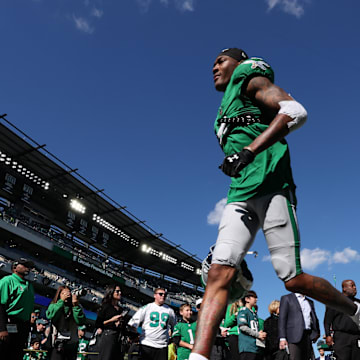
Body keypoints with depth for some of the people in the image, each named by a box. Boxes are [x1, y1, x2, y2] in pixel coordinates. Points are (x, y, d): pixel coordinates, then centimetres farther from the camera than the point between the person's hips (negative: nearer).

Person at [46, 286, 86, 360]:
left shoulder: (73, 308, 12)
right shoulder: (54, 306, 10)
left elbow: (81, 322, 0)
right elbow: (50, 316, -11)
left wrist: (76, 306, -9)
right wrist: (62, 300, -12)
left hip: (72, 343, 2)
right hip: (58, 343, -2)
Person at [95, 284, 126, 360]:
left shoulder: (121, 309, 19)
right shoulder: (105, 306, 1)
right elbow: (97, 324, -5)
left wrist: (120, 324, 5)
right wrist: (112, 320, -12)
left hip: (118, 337, 6)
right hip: (109, 335, -6)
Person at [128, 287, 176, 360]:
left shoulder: (169, 310, 11)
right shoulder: (146, 308, 3)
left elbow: (175, 327, 20)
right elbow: (134, 321, -3)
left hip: (162, 346, 2)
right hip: (146, 344, -2)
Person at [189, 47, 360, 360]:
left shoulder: (250, 81, 5)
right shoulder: (225, 114, 29)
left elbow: (296, 111, -13)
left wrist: (248, 151, -21)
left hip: (270, 189, -7)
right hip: (240, 195, 8)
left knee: (292, 279, -6)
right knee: (219, 272, -9)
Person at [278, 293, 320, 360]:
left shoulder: (310, 302, 23)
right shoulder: (286, 298, 5)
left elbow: (314, 318, 22)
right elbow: (282, 318, -2)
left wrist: (317, 333, 4)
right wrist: (282, 338, -11)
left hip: (308, 336, 5)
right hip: (295, 336, -5)